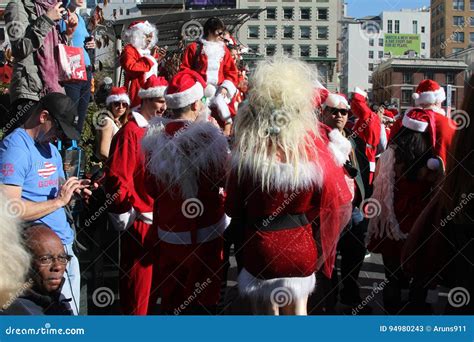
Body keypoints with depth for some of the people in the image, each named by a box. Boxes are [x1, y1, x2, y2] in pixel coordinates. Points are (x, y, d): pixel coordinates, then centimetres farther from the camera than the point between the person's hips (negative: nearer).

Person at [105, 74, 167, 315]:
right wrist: (131, 214, -19)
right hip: (140, 224, -8)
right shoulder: (130, 132, -12)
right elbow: (117, 181, -17)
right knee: (137, 289, 1)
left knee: (154, 284, 17)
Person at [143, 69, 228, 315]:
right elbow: (225, 179, -7)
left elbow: (153, 189, 6)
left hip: (167, 236, 4)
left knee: (171, 299, 15)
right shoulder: (208, 138, -18)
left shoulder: (155, 142, -3)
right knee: (203, 301, 8)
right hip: (204, 237, -4)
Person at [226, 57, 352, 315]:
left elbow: (233, 208, -6)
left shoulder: (246, 151, -19)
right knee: (297, 309, 21)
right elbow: (338, 202, -9)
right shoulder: (314, 147, -18)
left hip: (259, 249, -1)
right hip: (302, 250, 1)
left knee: (266, 310, 16)